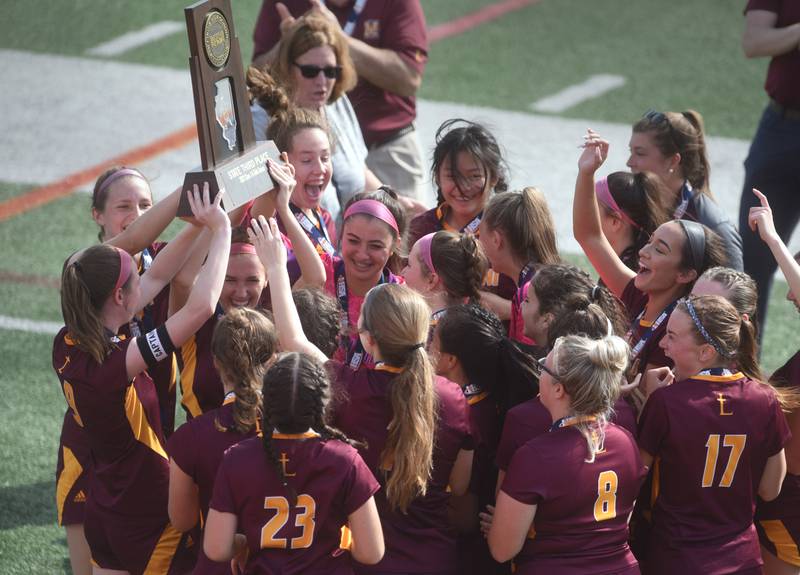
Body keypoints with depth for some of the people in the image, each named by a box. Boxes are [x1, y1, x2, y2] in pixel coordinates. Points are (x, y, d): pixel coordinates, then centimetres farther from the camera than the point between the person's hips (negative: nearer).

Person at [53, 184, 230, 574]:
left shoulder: (67, 347, -6)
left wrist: (197, 227, -2)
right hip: (150, 521, -8)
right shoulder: (112, 364, -31)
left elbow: (156, 277, 3)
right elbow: (200, 308, -34)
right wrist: (221, 231, -24)